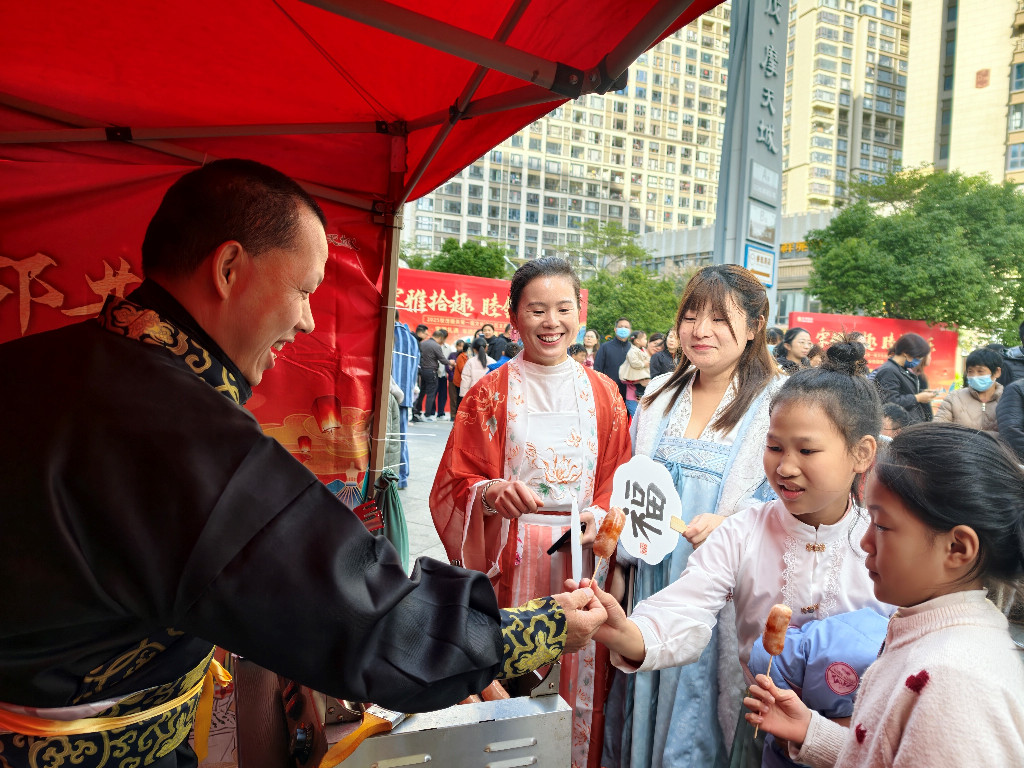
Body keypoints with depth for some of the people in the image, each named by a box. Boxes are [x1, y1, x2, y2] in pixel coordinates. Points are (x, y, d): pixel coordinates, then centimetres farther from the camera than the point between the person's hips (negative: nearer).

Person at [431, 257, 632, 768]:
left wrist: (599, 516, -9)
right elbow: (456, 485, -2)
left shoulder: (602, 394, 7)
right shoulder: (490, 393, -1)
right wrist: (491, 492, -23)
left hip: (581, 559, 2)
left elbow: (617, 479, 10)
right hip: (510, 561, -2)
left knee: (576, 677, 10)